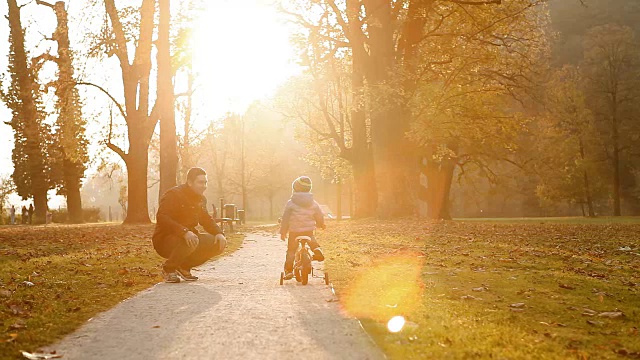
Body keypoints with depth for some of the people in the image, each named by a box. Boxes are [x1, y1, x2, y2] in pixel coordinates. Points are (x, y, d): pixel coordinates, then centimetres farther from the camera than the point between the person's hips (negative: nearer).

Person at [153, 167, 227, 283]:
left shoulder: (200, 199, 11)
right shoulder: (173, 195, -15)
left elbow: (207, 220, 18)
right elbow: (161, 217, -28)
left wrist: (219, 233, -5)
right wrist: (185, 232, -42)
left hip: (188, 237, 8)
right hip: (165, 240, -8)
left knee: (219, 243, -7)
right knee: (191, 242, -38)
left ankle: (185, 267, 6)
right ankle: (168, 268, -12)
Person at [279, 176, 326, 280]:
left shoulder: (291, 203, -5)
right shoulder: (313, 203, 3)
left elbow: (285, 218, -3)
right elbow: (319, 217, 11)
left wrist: (283, 232, 5)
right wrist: (321, 225, 33)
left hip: (294, 231, -2)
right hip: (308, 231, 2)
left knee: (291, 250, 6)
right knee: (313, 243, 24)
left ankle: (288, 270, 0)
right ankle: (318, 251, -9)